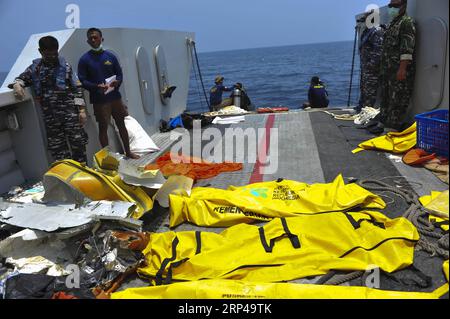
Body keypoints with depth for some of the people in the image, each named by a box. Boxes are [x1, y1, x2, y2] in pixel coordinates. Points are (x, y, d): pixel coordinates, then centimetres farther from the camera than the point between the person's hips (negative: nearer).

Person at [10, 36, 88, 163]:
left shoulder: (65, 66, 2)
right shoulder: (35, 68, 8)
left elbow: (77, 88, 0)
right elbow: (21, 79, 16)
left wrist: (82, 110, -6)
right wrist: (17, 85, -9)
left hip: (70, 112, -3)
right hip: (49, 116, 3)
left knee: (78, 143, -2)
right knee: (57, 148, 7)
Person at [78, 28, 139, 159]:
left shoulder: (110, 56, 5)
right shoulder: (84, 59, -3)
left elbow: (119, 74, 8)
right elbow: (82, 80, -5)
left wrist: (117, 82, -15)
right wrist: (96, 87, -23)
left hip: (115, 96, 3)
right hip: (99, 100, -3)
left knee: (121, 123, 12)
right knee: (103, 127, 5)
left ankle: (128, 152, 26)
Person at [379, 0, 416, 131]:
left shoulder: (407, 22, -6)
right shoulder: (392, 23, 23)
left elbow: (407, 48, -17)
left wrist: (402, 68, -24)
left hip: (400, 70, -10)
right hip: (388, 69, 10)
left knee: (397, 99, -8)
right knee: (386, 97, 14)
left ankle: (395, 125, -5)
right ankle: (384, 121, 23)